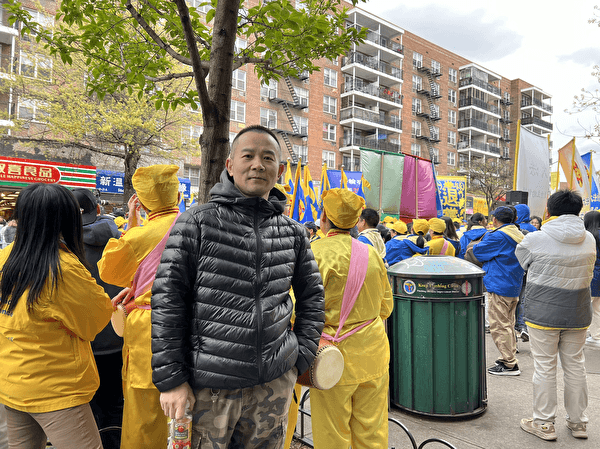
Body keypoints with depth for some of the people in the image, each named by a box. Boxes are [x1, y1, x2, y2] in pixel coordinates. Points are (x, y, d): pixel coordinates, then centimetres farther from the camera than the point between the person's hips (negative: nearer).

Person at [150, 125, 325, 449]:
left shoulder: (292, 232, 3)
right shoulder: (197, 223, -8)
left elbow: (312, 295, 13)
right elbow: (167, 300, -9)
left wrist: (302, 356, 7)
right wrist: (170, 379, -9)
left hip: (276, 385, 4)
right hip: (210, 387, -3)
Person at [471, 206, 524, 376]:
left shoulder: (498, 236, -16)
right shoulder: (518, 235, 13)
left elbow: (477, 251, -9)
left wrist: (480, 242, 9)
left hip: (499, 287, -9)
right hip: (514, 286, 9)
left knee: (499, 326, -3)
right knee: (508, 324, 17)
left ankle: (510, 364, 0)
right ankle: (509, 357, 26)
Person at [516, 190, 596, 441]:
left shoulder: (535, 240, -14)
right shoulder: (589, 240, 0)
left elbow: (523, 262, 4)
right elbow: (588, 274, 12)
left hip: (543, 314, -4)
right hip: (578, 315, 4)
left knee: (544, 368, 5)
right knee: (575, 366, 15)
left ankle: (544, 423, 16)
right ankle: (578, 422, 28)